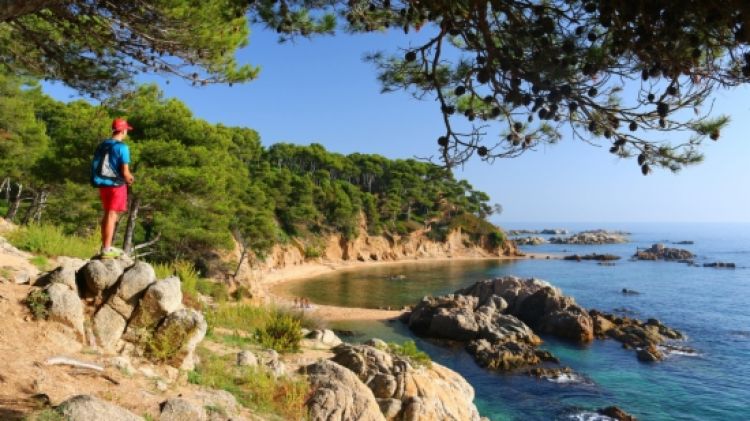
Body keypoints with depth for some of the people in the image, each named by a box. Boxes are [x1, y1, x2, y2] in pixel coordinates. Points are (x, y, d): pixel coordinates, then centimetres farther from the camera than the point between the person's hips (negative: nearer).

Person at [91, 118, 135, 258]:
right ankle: (106, 250, 0)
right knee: (112, 216, -3)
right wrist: (129, 179, 5)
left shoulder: (102, 145, 8)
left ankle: (105, 246, 28)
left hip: (103, 184, 7)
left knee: (107, 214, 19)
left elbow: (97, 167, 13)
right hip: (116, 185, -7)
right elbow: (125, 172, -18)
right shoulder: (122, 147, -14)